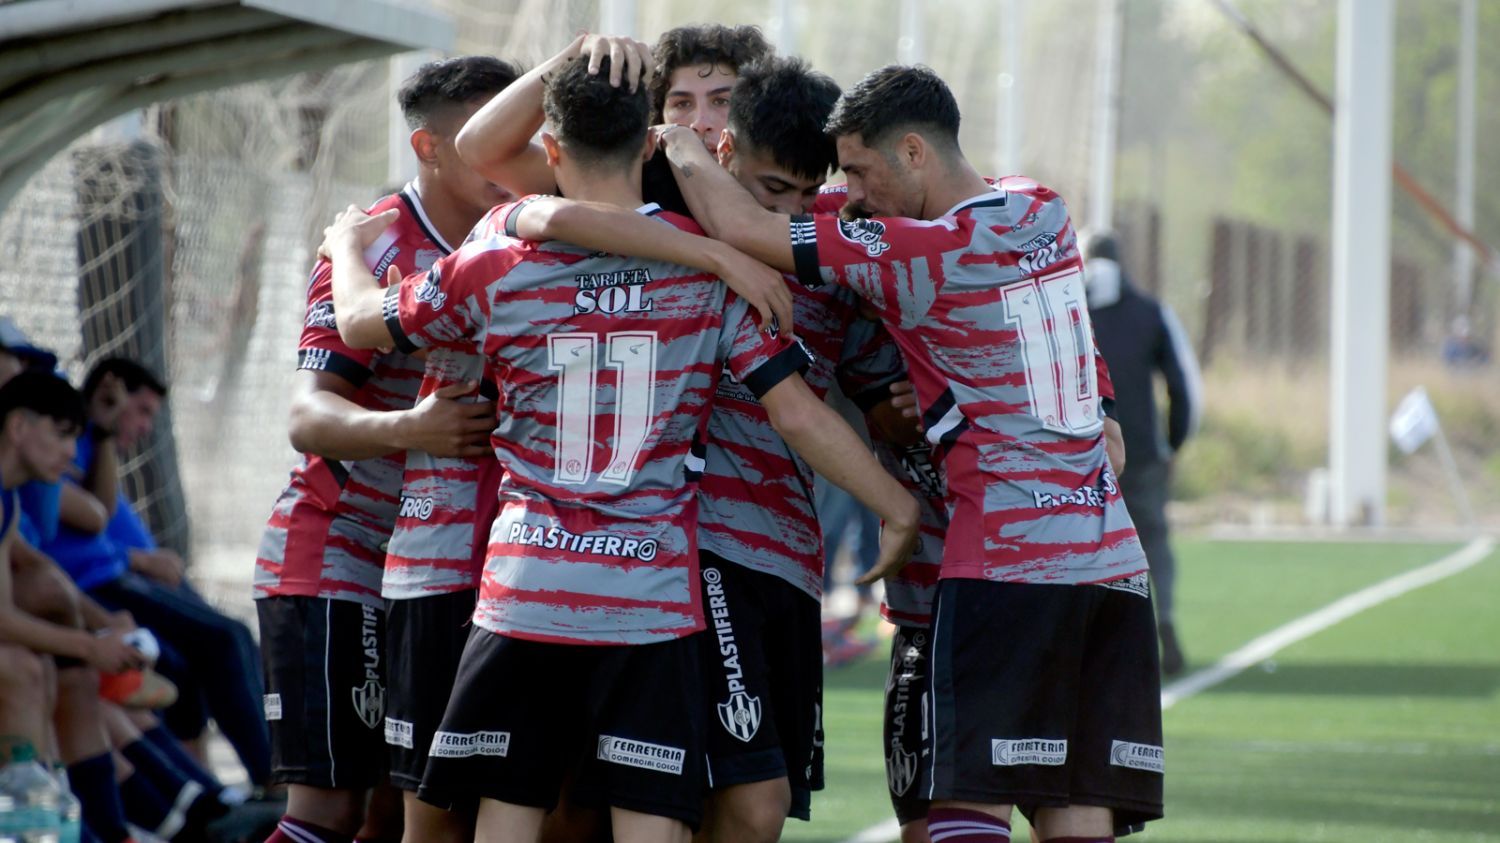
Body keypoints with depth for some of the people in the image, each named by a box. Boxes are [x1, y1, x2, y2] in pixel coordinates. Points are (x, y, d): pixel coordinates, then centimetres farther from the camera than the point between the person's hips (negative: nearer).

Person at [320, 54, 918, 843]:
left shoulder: (495, 267, 0)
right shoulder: (710, 269, -2)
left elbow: (360, 321, 16)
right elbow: (798, 414, -4)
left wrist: (347, 246, 38)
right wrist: (899, 509, 7)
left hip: (525, 593, 1)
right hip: (652, 598, -1)